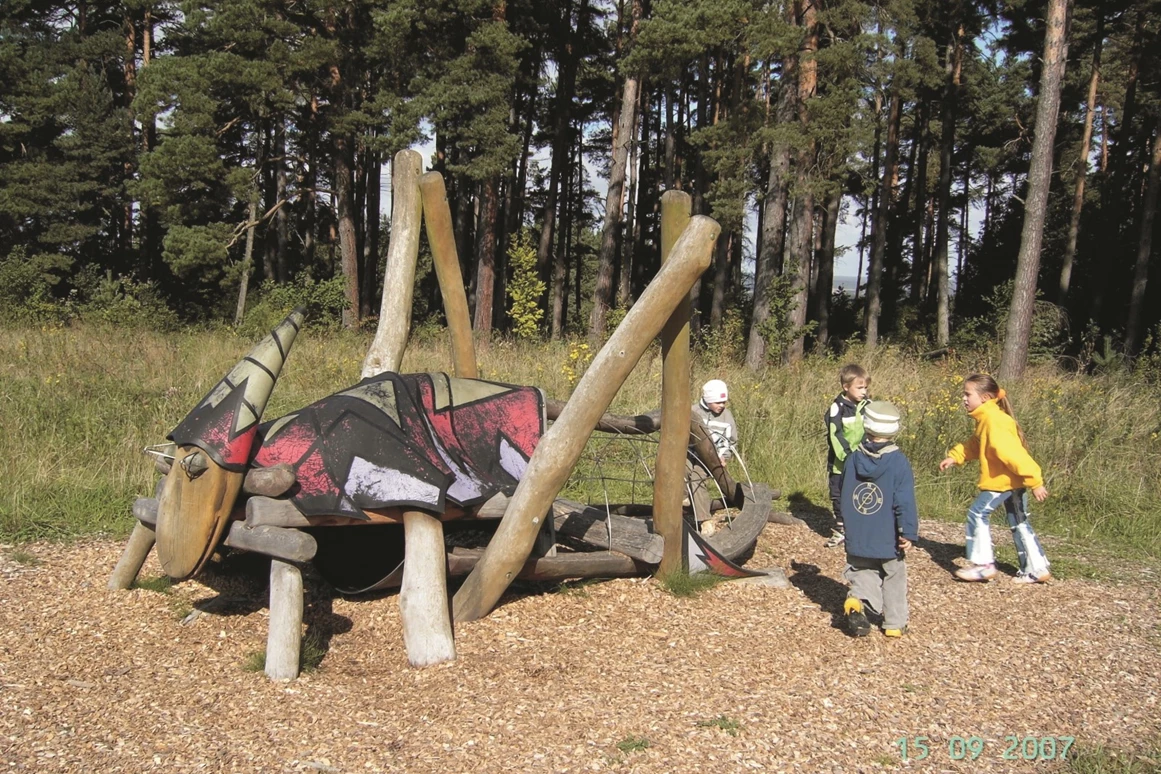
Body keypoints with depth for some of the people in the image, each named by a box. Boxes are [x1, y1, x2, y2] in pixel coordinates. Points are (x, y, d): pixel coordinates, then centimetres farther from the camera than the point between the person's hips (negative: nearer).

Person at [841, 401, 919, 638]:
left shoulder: (852, 459, -1)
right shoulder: (899, 462, -13)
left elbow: (844, 496, 10)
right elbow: (905, 502, -16)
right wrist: (909, 533, -11)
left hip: (857, 538, 2)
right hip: (888, 539, -2)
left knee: (863, 574, 14)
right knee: (894, 579, 14)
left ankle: (856, 601, -15)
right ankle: (895, 624, 20)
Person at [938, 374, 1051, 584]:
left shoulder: (994, 420, -24)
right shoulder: (986, 418, 9)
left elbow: (1013, 452, -27)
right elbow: (975, 446, 21)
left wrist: (1034, 481, -29)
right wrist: (954, 456, 8)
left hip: (1005, 481, -10)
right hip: (1013, 480, 10)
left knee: (977, 513, -4)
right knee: (1019, 523, 15)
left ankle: (983, 565, 2)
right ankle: (1037, 569, 22)